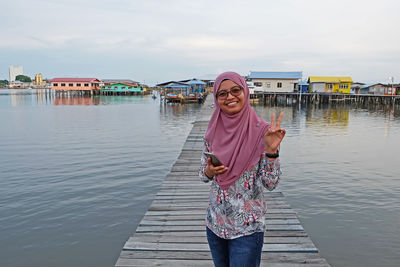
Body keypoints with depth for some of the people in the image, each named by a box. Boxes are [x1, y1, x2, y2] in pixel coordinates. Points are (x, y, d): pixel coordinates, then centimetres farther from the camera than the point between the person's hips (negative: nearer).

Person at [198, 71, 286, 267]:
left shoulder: (261, 131, -13)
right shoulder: (213, 130, -1)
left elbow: (270, 184, -14)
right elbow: (203, 174, 8)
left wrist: (271, 150, -27)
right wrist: (209, 172, -13)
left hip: (247, 228, -4)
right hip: (215, 223, 5)